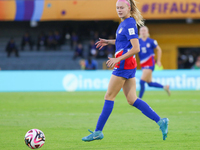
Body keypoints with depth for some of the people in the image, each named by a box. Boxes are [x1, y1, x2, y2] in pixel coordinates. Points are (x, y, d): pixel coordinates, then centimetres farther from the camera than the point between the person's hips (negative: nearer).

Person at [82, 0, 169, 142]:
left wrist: (118, 59, -22)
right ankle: (160, 121, 4)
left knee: (109, 97, -2)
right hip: (128, 65, 10)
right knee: (132, 100, 8)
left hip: (124, 65, -10)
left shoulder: (129, 24, -16)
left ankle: (98, 132, 4)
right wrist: (109, 42, 20)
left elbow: (136, 48, -22)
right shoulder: (124, 23, 14)